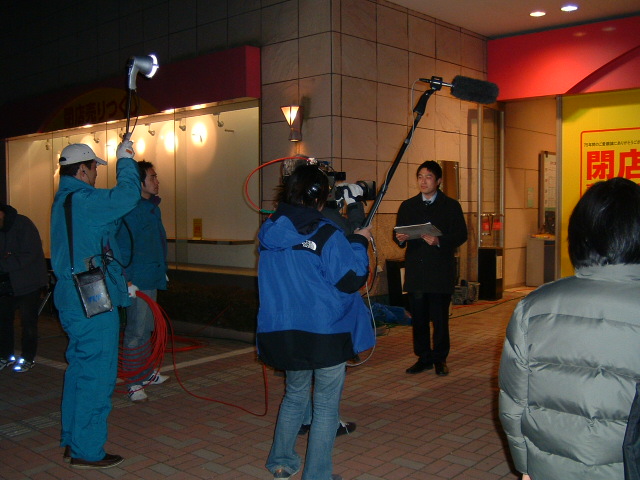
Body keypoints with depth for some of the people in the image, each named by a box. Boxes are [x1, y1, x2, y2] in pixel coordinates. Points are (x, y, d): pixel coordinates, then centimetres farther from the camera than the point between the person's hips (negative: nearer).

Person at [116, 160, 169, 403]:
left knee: (146, 328, 18)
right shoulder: (130, 209, -16)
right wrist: (126, 281, -23)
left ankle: (146, 372, 31)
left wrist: (162, 272, 24)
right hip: (137, 282, -10)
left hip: (152, 279, 10)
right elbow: (122, 247, -19)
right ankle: (134, 382, 5)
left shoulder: (152, 207, 14)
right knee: (137, 331, -4)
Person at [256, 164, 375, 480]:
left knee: (294, 396, 24)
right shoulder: (327, 235, -18)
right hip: (326, 334, -6)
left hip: (282, 332, 6)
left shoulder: (269, 232, 1)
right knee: (326, 406, 9)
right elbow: (352, 279, -15)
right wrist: (359, 241, -2)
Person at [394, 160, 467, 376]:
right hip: (415, 271, 3)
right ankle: (423, 357, 17)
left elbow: (461, 235, -3)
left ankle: (440, 358, 15)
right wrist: (401, 239, -12)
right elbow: (399, 234, 11)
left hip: (440, 271, -2)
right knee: (418, 317, 5)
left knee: (440, 318, 2)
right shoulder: (407, 206, 14)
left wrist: (439, 241, -19)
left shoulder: (451, 206, 5)